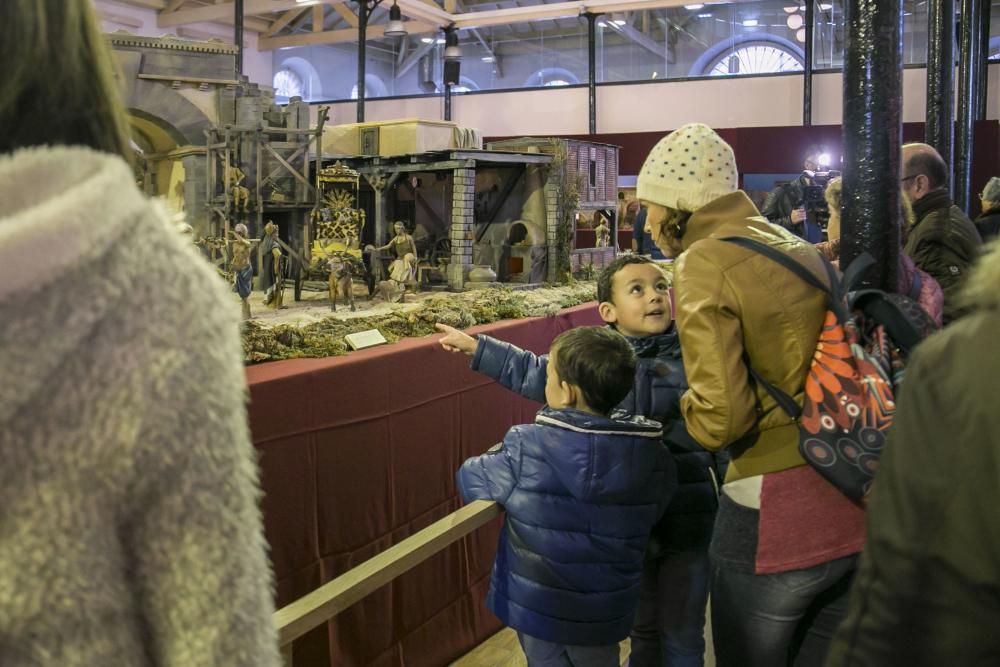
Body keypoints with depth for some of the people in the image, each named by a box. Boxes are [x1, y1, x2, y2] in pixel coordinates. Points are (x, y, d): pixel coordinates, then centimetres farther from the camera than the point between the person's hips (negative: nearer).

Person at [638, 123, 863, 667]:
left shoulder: (704, 262, -12)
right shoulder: (797, 247, 11)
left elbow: (721, 415, -20)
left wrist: (687, 408, 0)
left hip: (773, 514, -7)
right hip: (856, 503, 7)